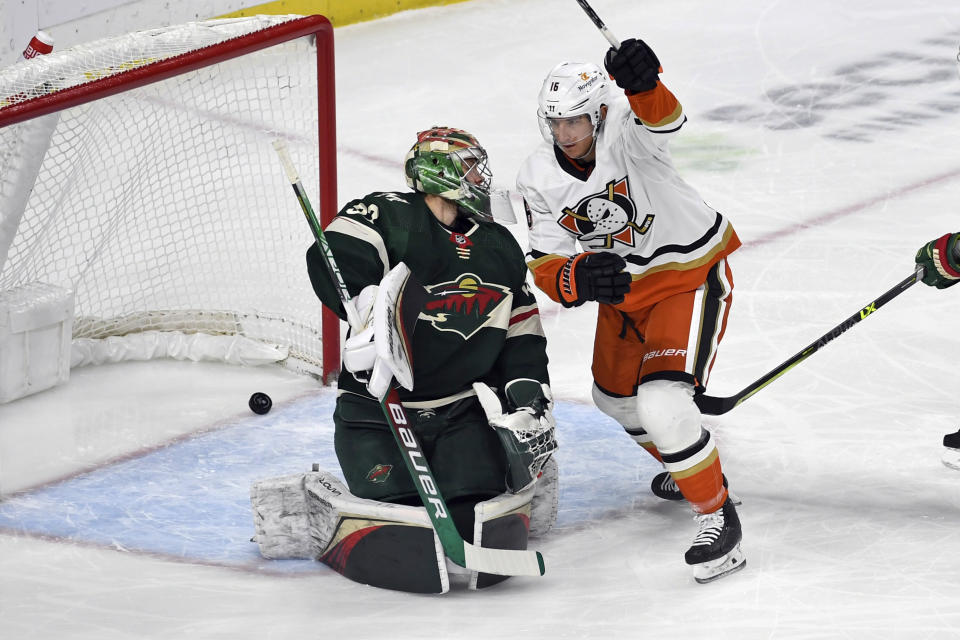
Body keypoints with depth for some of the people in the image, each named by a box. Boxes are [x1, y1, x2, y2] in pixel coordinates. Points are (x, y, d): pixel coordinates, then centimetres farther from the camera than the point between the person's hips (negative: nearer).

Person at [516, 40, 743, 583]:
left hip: (691, 275, -8)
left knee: (662, 405, -23)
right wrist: (578, 277, -36)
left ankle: (718, 514, -7)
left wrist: (643, 85, -77)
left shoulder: (626, 130, -28)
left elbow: (661, 119, -53)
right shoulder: (540, 178, -11)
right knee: (616, 395, 26)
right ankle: (688, 461, 54)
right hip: (622, 288, 8)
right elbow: (546, 263, -12)